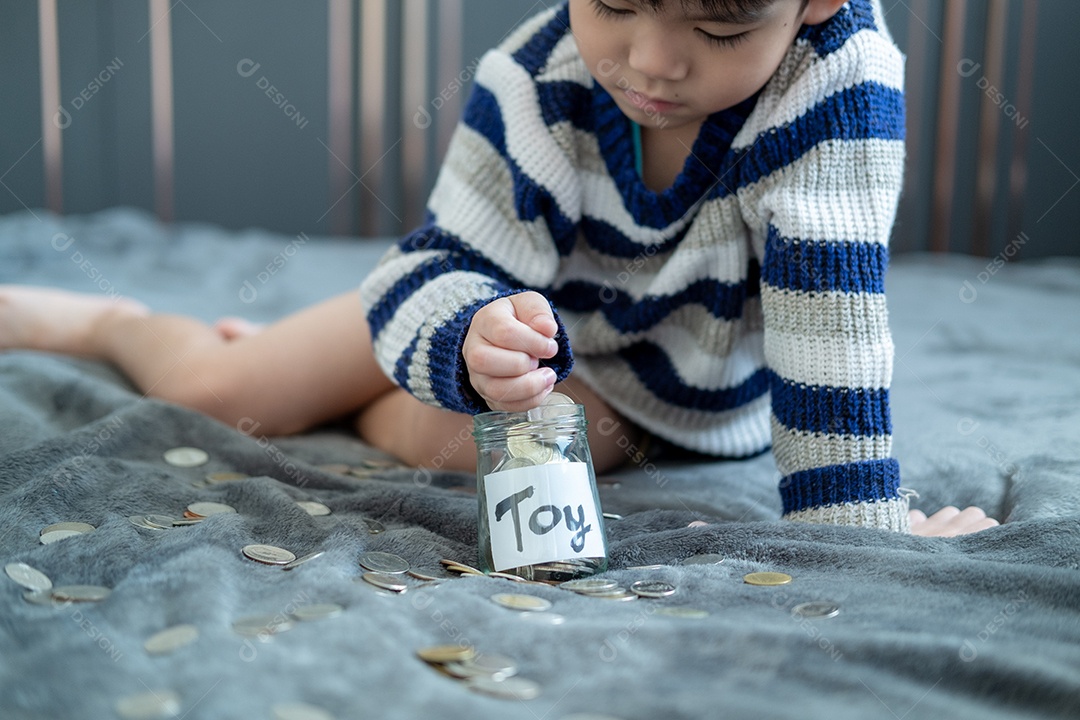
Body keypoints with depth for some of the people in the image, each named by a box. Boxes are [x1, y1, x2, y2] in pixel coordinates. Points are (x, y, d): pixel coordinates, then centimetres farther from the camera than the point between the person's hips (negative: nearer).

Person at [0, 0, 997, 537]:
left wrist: (860, 525, -36)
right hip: (504, 299, 2)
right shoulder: (535, 84, -28)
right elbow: (446, 267, -26)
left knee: (448, 437, -30)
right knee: (213, 388, -1)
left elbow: (830, 309, -34)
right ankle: (109, 321, 35)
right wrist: (474, 338, -49)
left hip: (676, 383, -1)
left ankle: (358, 404, 9)